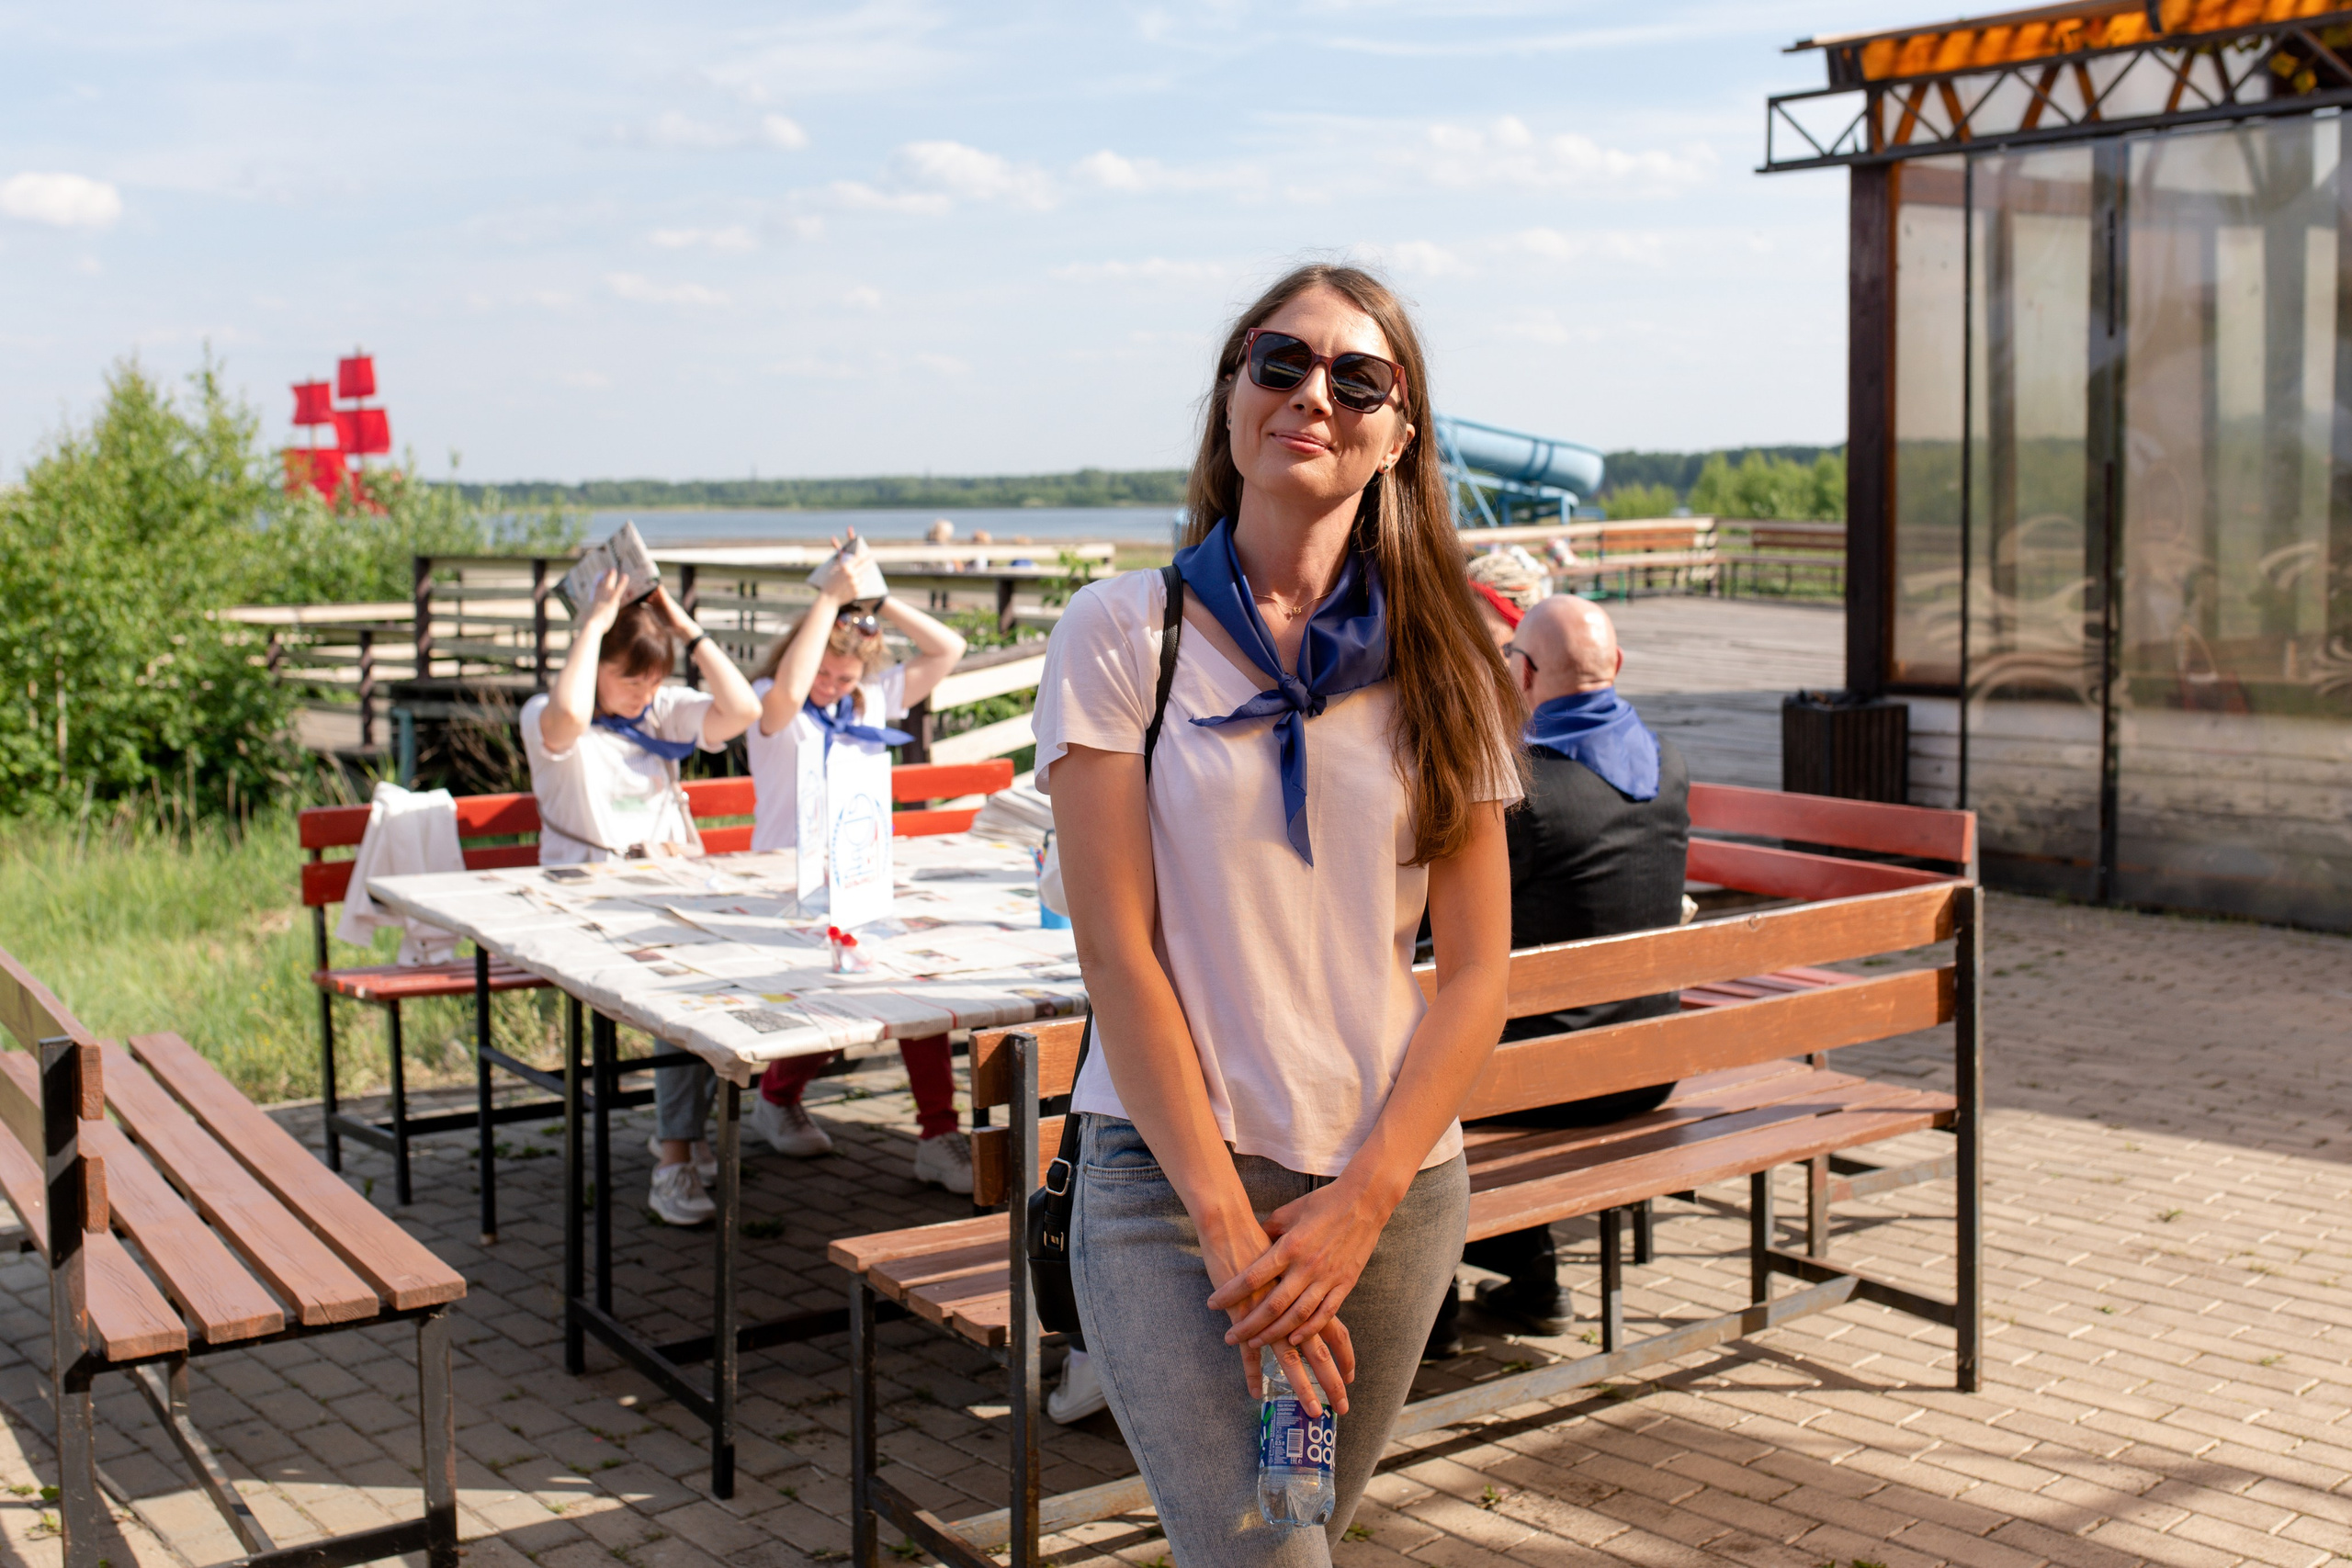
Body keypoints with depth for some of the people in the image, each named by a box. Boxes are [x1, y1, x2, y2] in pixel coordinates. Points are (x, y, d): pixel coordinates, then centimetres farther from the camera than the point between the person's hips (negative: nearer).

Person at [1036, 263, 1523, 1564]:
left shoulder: (1439, 665, 5)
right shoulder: (1124, 632, -3)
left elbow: (1478, 966, 2)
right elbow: (1117, 949, -8)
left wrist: (1361, 1204, -8)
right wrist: (1227, 1217, -11)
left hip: (1396, 1177, 3)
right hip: (1164, 1169, -3)